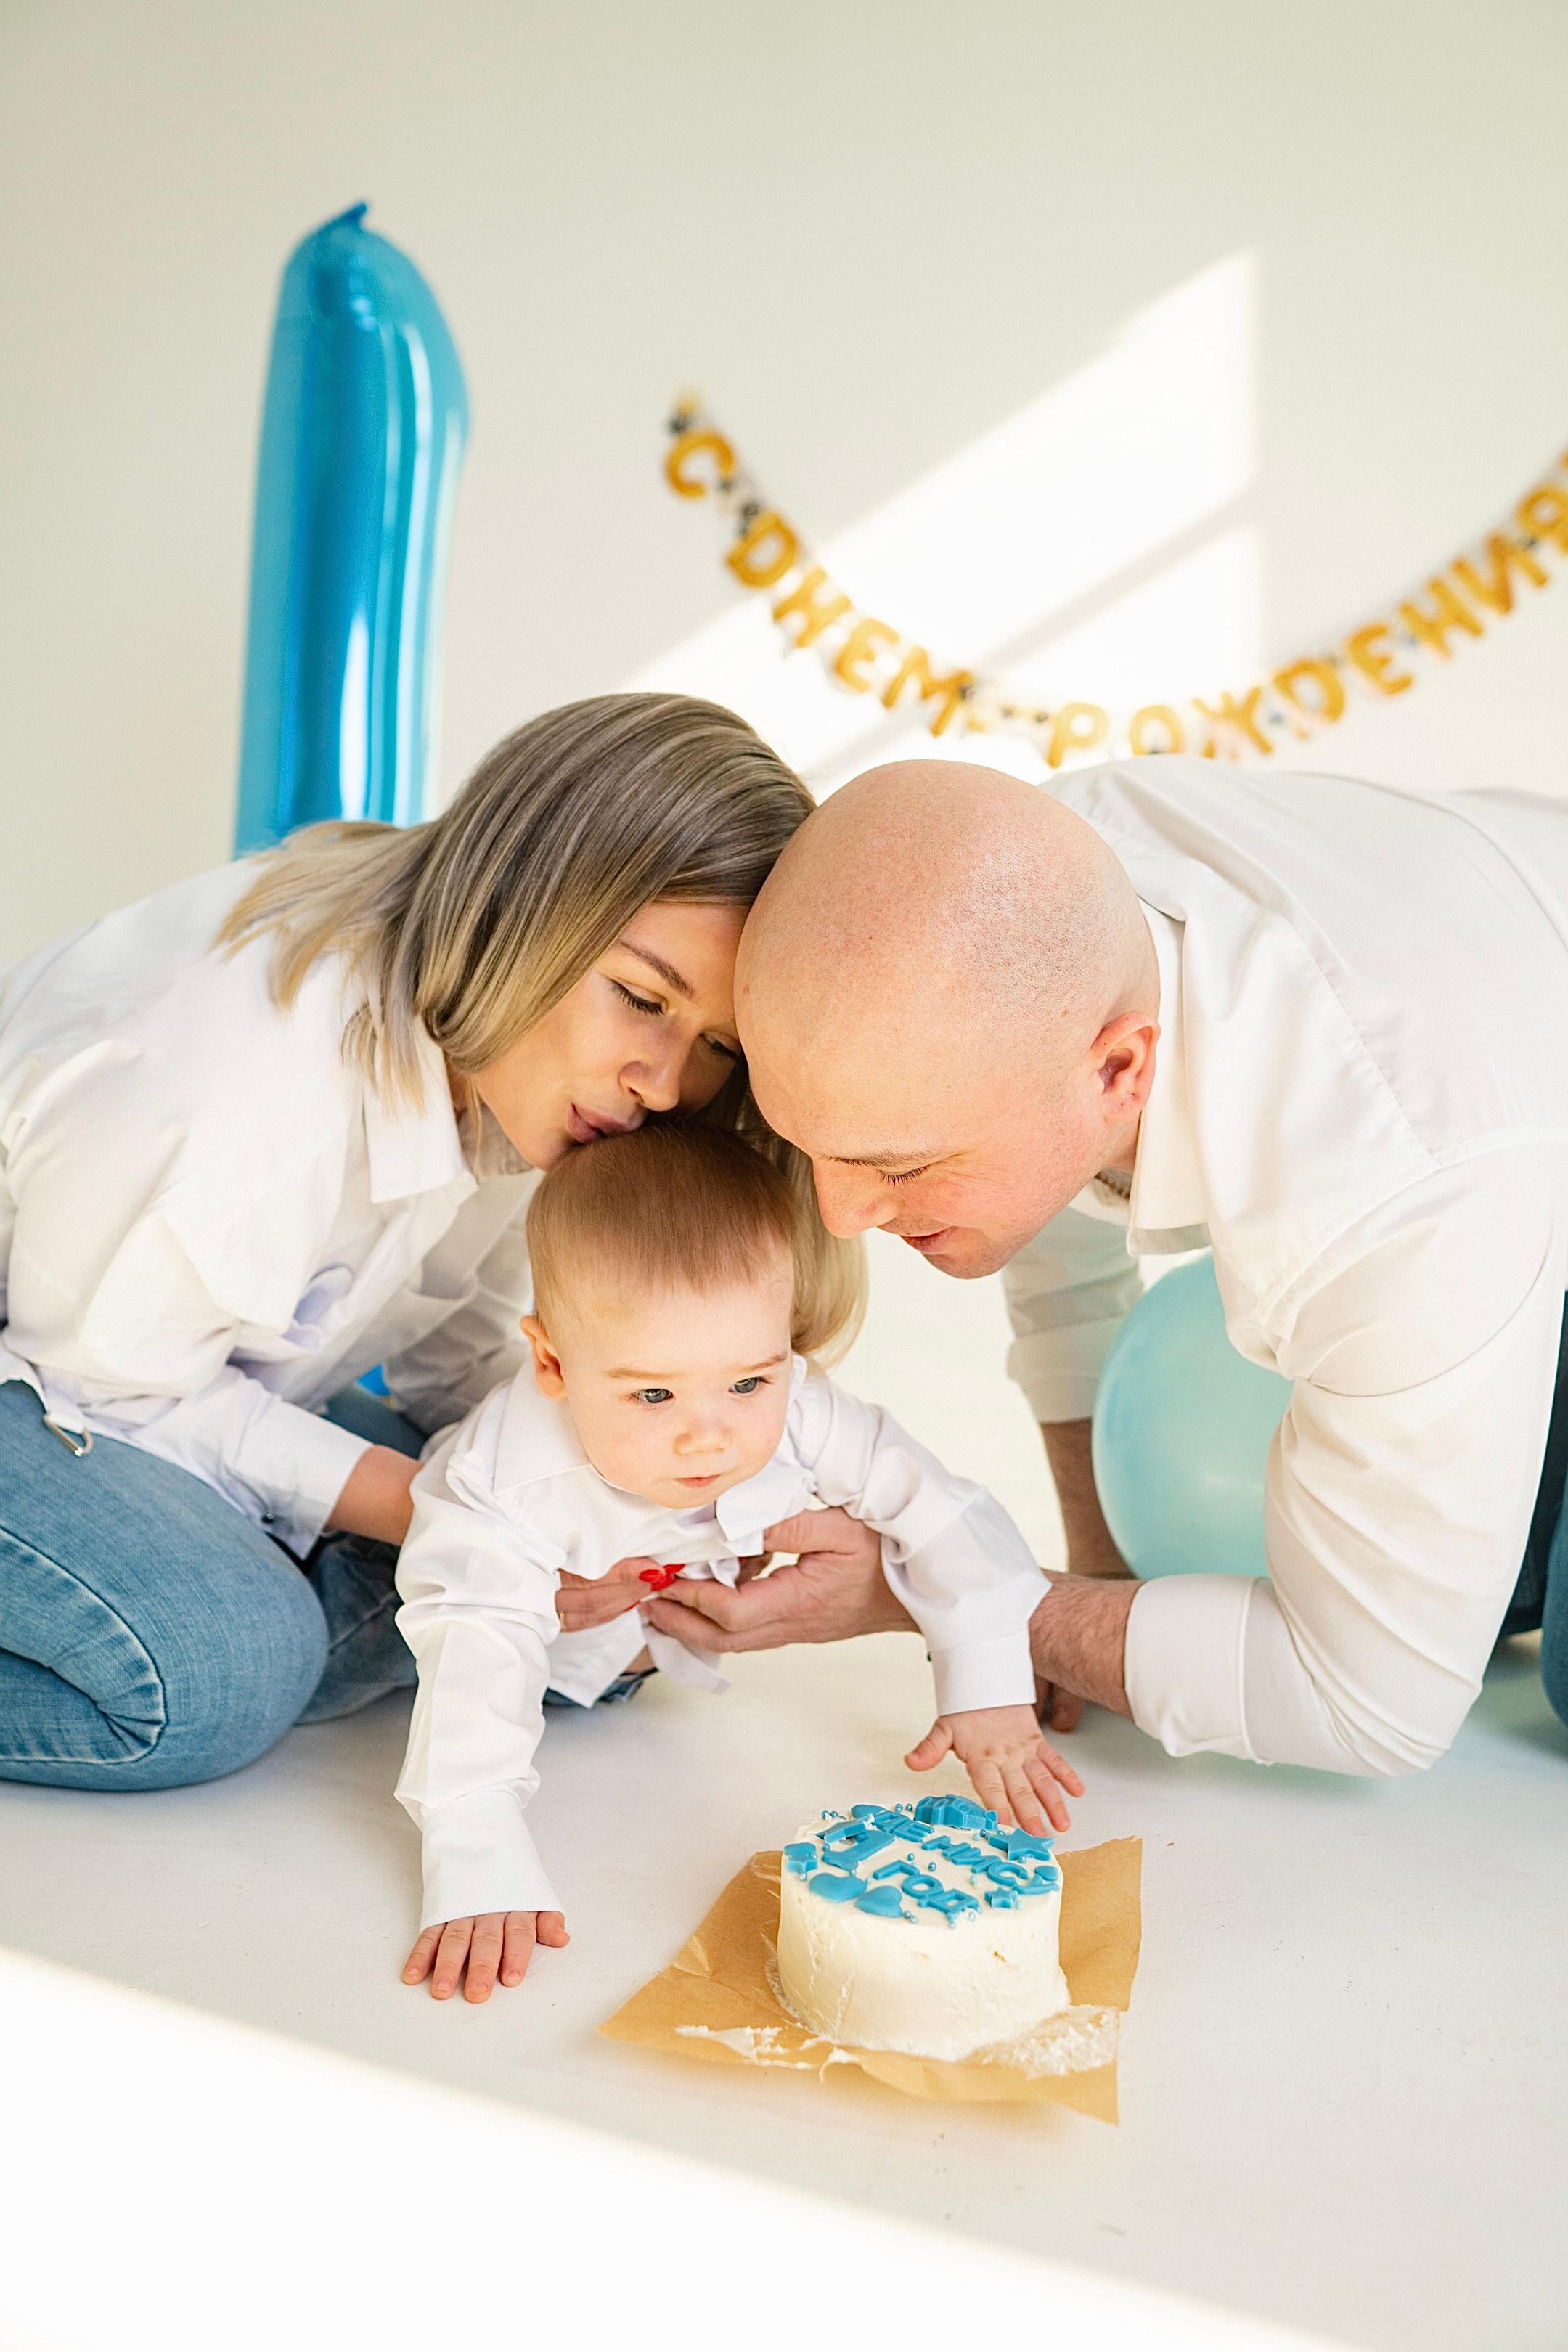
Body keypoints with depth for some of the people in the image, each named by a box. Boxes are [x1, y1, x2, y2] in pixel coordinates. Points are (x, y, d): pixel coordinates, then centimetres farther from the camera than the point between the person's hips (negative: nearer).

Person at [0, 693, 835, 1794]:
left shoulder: (514, 1064, -11)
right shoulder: (266, 1070, -38)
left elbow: (461, 1351, 0)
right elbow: (115, 1375, -24)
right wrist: (419, 1506, -26)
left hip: (180, 1369, 8)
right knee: (216, 1670, -31)